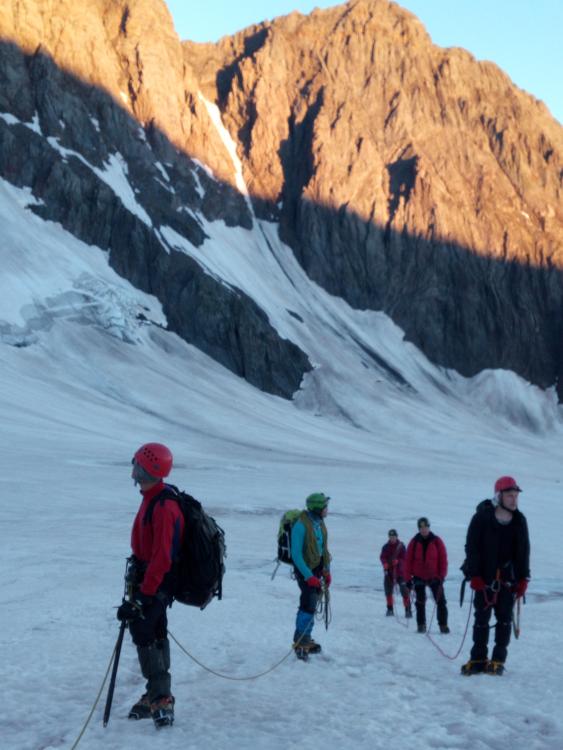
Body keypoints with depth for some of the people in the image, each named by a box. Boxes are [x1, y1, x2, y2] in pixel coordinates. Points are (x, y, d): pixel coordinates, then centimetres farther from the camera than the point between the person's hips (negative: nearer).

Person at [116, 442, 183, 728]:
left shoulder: (163, 506, -25)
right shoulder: (152, 498, 7)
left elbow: (162, 556, -28)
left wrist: (143, 594, -28)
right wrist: (137, 573, 23)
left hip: (155, 582, -10)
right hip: (151, 578, 10)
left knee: (142, 631, -10)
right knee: (154, 633, 15)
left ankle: (160, 698, -6)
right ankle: (158, 696, 24)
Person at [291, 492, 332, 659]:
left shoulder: (320, 523, 7)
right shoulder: (301, 525, -20)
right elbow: (296, 554, -21)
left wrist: (326, 570, 13)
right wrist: (309, 576, -24)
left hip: (316, 568, 8)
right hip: (305, 570, -8)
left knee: (312, 604, 12)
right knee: (309, 604, -14)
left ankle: (305, 640, 22)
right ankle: (300, 641, -6)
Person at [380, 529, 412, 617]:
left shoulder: (401, 546, -1)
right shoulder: (386, 547, 5)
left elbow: (404, 558, -5)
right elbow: (382, 557, -2)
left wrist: (397, 561, -25)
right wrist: (385, 563, -23)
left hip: (400, 571, -3)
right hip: (389, 572, 3)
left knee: (404, 591, -8)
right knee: (388, 590, 3)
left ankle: (408, 610, -3)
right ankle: (390, 609, 17)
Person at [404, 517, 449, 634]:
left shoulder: (436, 541, -3)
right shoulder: (414, 542, -2)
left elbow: (443, 559, -2)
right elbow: (408, 560, 0)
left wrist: (442, 575, -9)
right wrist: (408, 578, -3)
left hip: (434, 577, -1)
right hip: (419, 577, 1)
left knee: (441, 602, -2)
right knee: (420, 602, 7)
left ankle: (443, 625, 4)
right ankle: (421, 625, 15)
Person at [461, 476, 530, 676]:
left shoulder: (519, 520, 3)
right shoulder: (482, 517, -8)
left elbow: (523, 551, 8)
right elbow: (472, 547, -7)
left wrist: (523, 578, 3)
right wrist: (474, 575, -12)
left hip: (508, 578, 3)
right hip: (485, 577, -3)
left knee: (504, 618, 3)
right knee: (481, 618, 2)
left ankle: (498, 661, 10)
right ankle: (478, 659, 9)